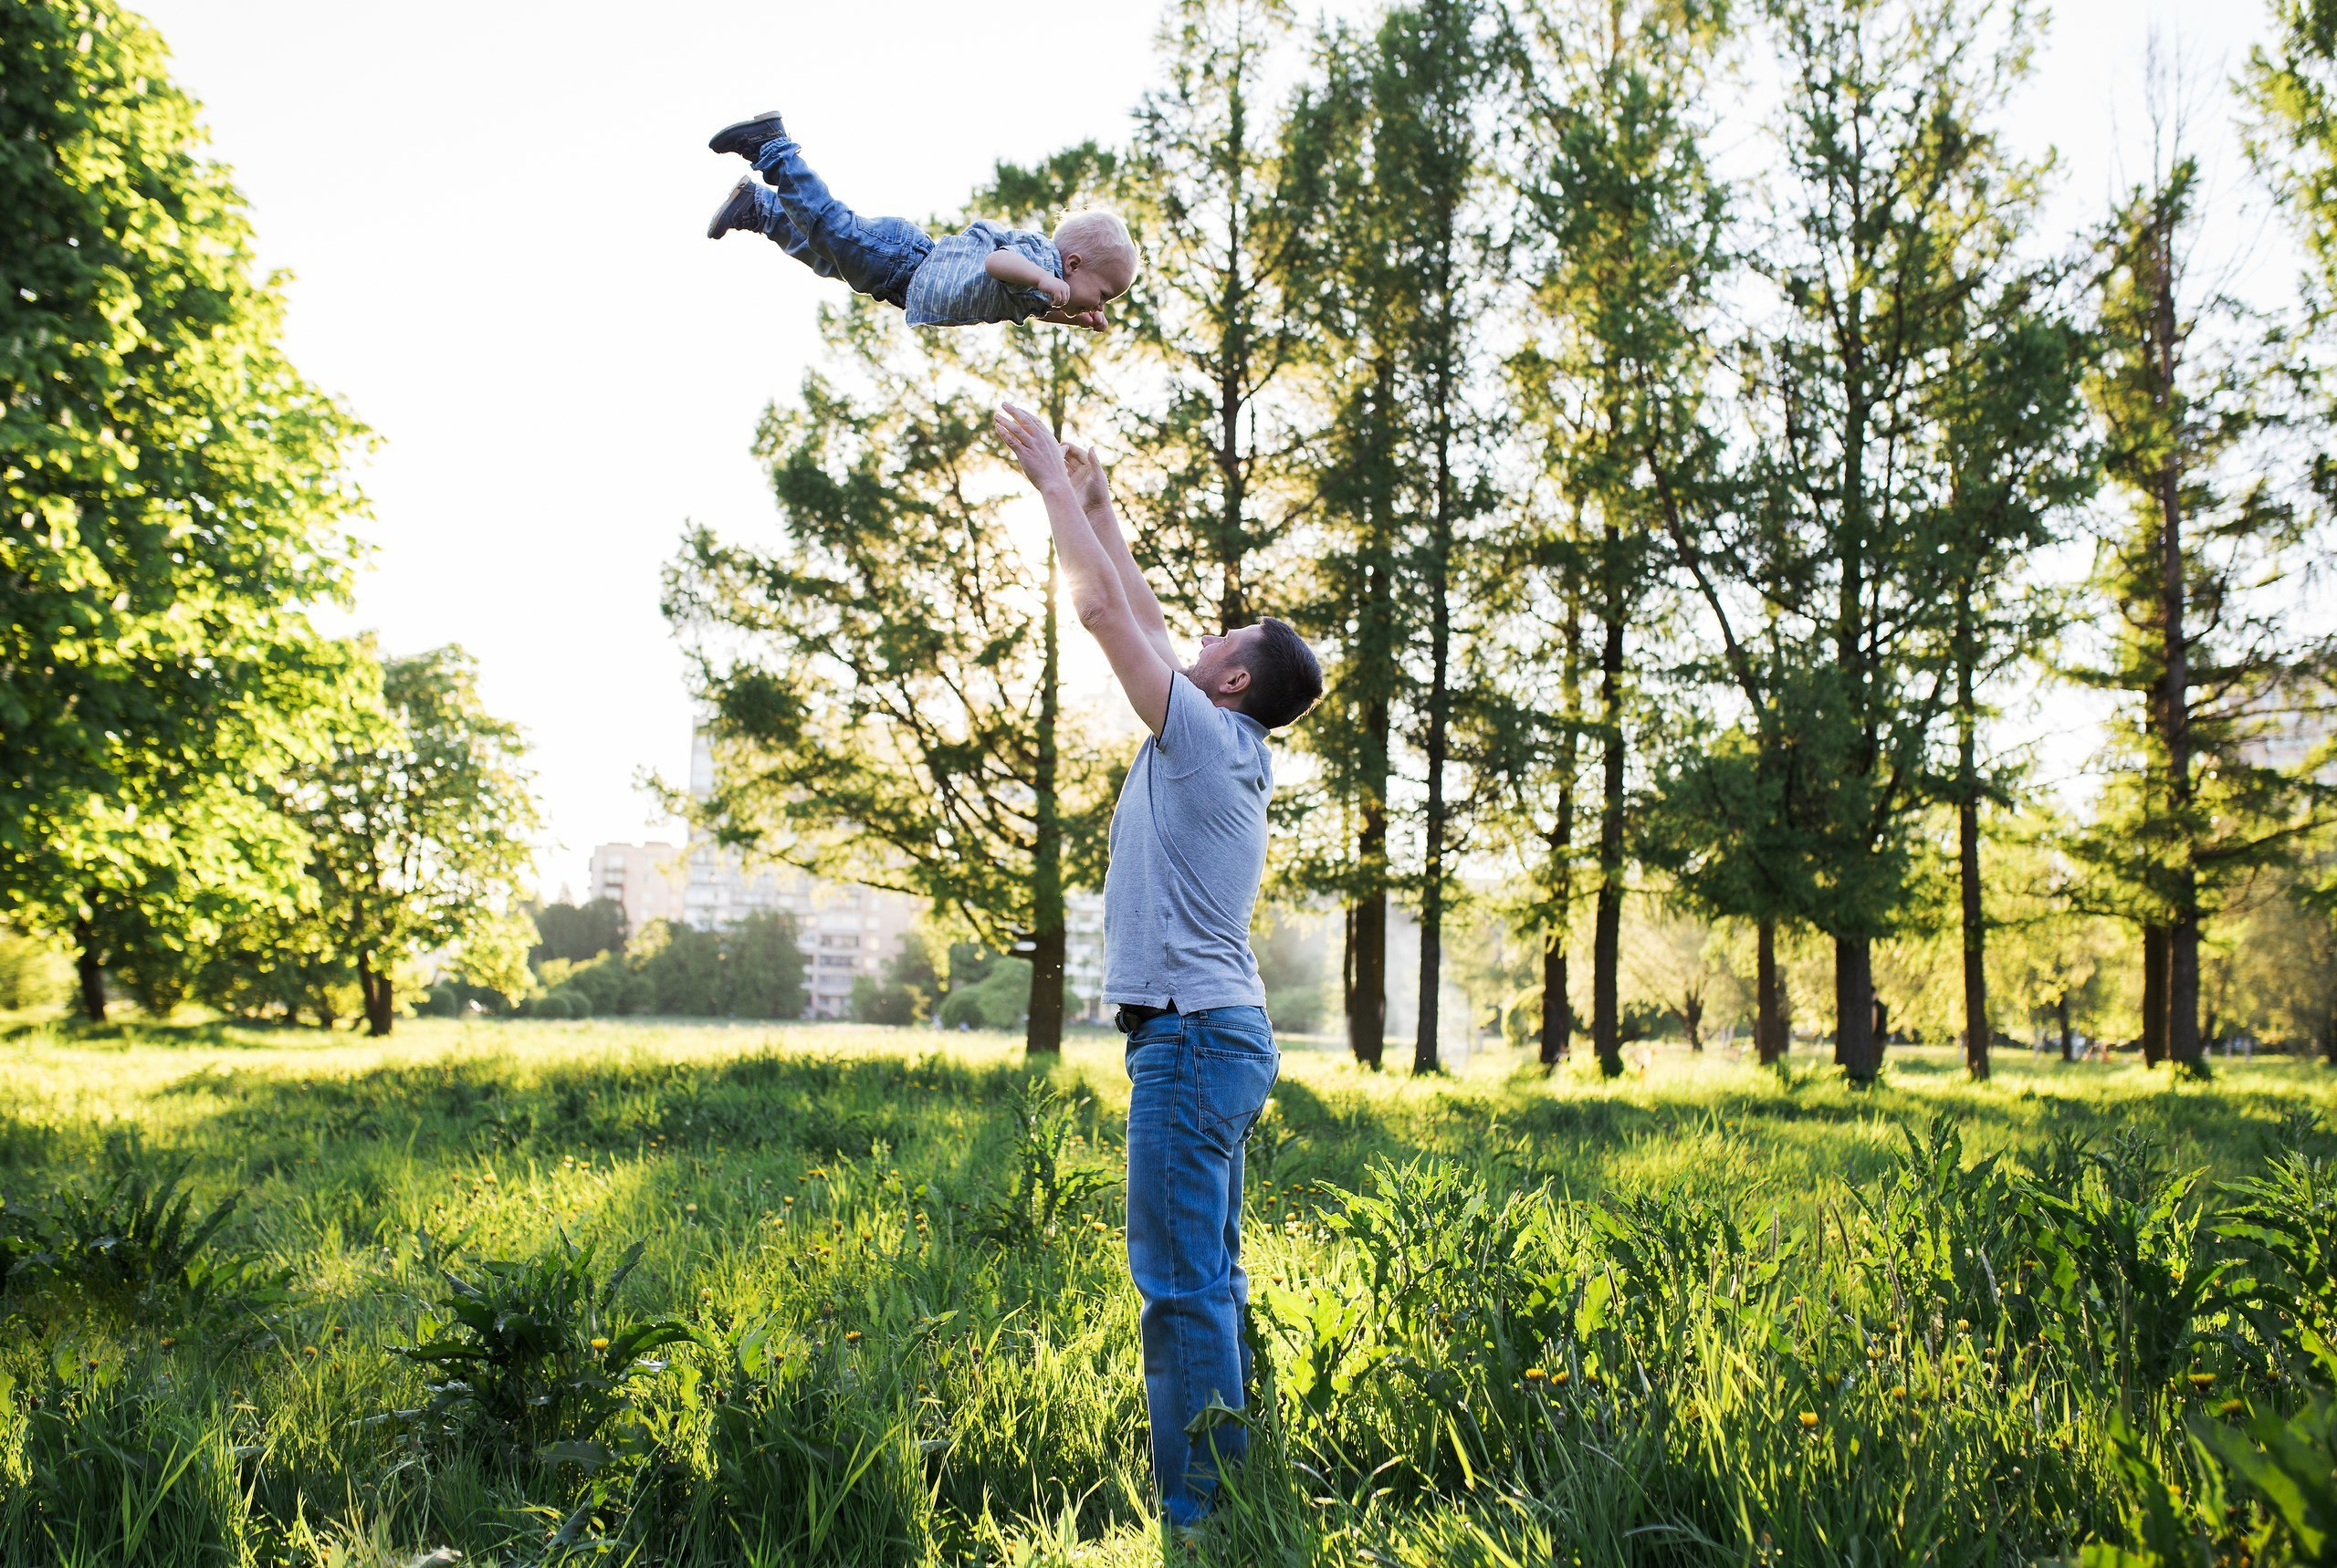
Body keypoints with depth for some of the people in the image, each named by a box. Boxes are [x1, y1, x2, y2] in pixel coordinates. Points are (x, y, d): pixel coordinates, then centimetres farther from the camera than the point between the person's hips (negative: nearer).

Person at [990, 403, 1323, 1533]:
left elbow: (1104, 610, -9)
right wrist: (1095, 504, 28)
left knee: (1182, 1277, -8)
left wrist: (1053, 480, 1)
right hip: (1219, 1033, 10)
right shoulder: (1223, 750, 16)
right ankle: (1220, 1477, 21)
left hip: (1193, 1033, -10)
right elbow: (1141, 618, 23)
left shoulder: (1205, 737, -9)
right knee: (1204, 1273, 13)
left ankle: (1194, 1504, -5)